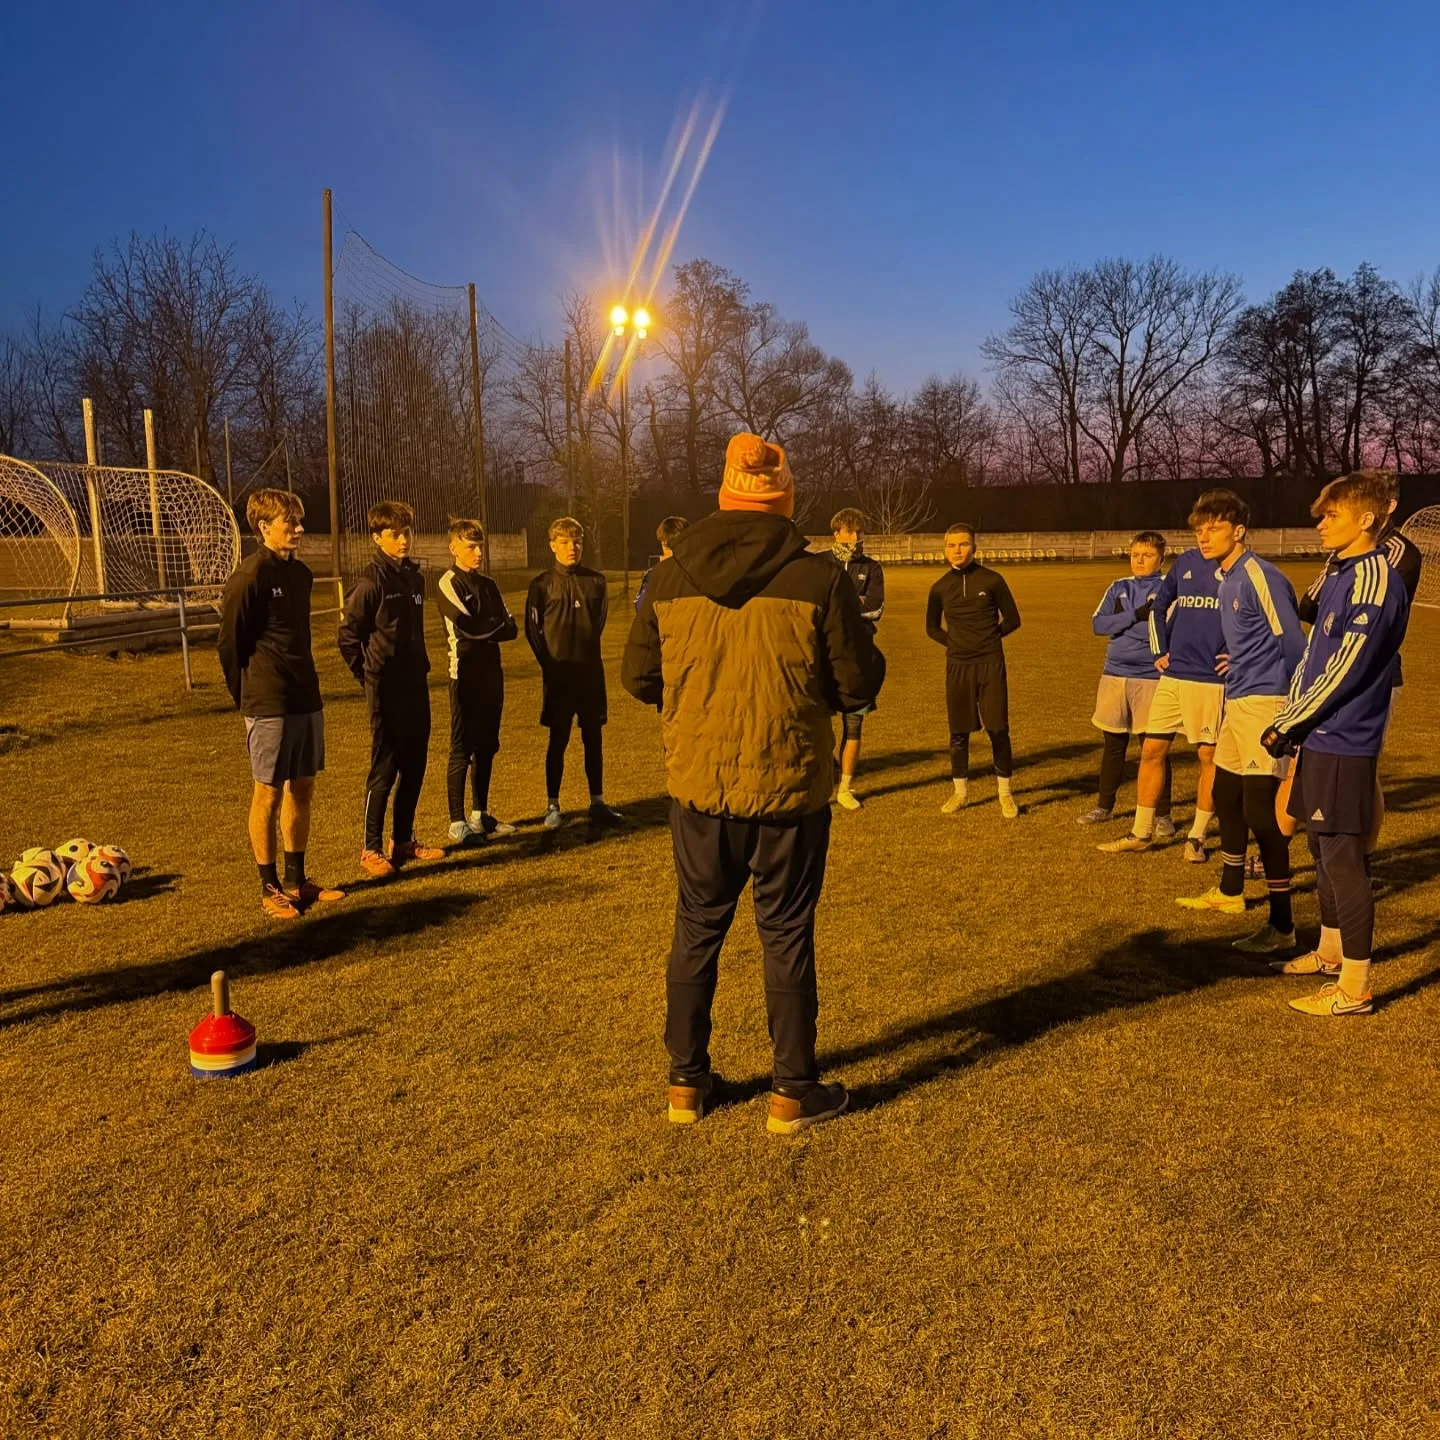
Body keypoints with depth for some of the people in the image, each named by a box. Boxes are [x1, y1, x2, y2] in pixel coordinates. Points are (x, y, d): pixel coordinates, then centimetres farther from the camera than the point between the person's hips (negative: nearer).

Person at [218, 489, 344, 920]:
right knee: (268, 794, 2)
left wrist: (304, 683, 16)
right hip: (270, 705, -7)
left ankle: (296, 880, 23)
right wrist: (246, 697, -1)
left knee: (302, 788, 12)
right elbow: (230, 642, -9)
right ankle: (270, 888, 13)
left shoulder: (301, 573, 11)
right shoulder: (250, 576, -12)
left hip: (307, 700, 7)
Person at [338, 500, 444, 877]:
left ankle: (404, 840, 23)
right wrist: (367, 674, -5)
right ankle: (372, 849, 8)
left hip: (416, 686, 7)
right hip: (386, 689, -7)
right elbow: (348, 635, -10)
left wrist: (421, 667, 12)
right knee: (384, 769, -2)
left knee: (415, 765, 11)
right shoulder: (371, 581, -12)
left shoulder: (415, 577, 10)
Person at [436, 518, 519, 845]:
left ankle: (480, 815, 22)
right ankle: (457, 823, 3)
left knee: (487, 747, 12)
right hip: (466, 675, -7)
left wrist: (482, 630, -11)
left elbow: (510, 629, 6)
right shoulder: (449, 584, -6)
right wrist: (495, 624, -3)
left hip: (492, 674, 7)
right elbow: (466, 627, -20)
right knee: (462, 749, -3)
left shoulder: (488, 585, 15)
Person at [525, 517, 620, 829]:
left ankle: (597, 802, 17)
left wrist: (587, 650, 8)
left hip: (591, 671, 2)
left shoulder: (596, 581, 4)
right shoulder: (542, 584, -2)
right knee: (558, 740, 3)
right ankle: (552, 806, 13)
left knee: (594, 737, 7)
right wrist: (549, 663, -2)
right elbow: (532, 629, 2)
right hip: (559, 673, -2)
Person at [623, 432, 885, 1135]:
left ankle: (686, 1081, 29)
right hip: (788, 790, -2)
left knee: (696, 931, 17)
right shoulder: (817, 578, -12)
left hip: (697, 788, 3)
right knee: (787, 937, 11)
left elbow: (638, 675, 5)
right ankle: (793, 1092, 22)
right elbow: (859, 686, -8)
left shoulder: (670, 577, -3)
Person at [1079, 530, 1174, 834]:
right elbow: (1098, 623, -2)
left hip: (1151, 678, -4)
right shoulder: (1118, 588, 10)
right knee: (1113, 743, 13)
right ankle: (1104, 806, 24)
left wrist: (1121, 624, -12)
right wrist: (1136, 617, -15)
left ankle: (1163, 813, 10)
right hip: (1114, 675, 4)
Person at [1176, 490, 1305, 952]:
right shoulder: (1225, 577, 12)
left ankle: (1282, 925, -5)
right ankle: (1230, 892, 38)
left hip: (1263, 702, -10)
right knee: (1226, 796, 20)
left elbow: (1293, 642, -16)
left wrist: (1293, 711, -15)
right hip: (1236, 700, 10)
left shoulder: (1260, 577, -15)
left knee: (1260, 810, -11)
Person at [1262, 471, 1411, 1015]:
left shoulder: (1374, 579, -16)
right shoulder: (1340, 575, 13)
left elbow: (1344, 670, -20)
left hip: (1344, 745, -9)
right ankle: (1330, 952, 34)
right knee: (1323, 848, 18)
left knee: (1343, 859, -4)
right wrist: (1290, 719, 6)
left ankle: (1355, 987, 4)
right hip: (1320, 738, 9)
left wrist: (1287, 725, -14)